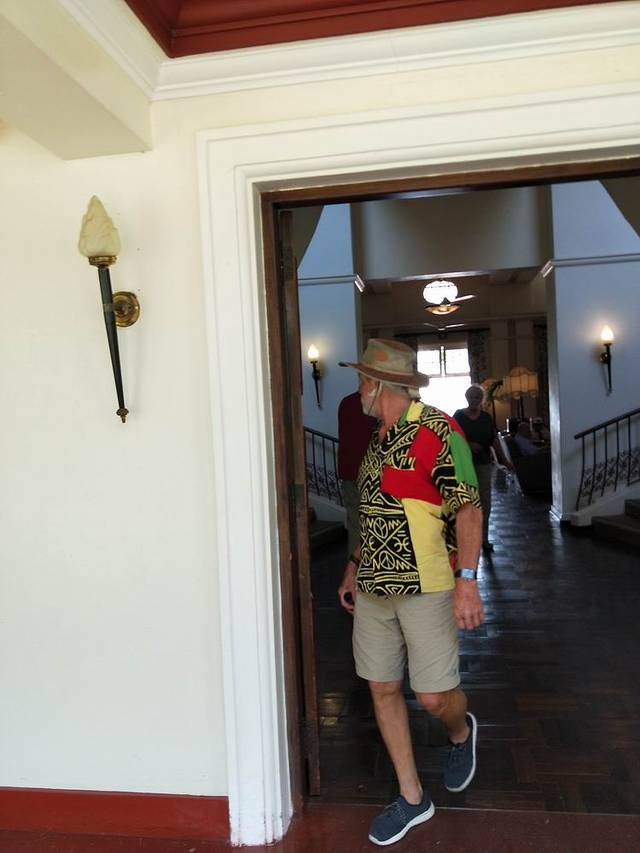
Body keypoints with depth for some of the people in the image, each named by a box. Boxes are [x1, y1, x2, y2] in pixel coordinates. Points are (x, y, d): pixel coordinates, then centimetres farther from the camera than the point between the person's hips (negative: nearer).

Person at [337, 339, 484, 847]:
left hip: (425, 587, -7)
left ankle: (461, 732, 37)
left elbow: (469, 508, -15)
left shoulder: (436, 430, -13)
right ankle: (412, 798, 27)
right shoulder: (379, 438, 13)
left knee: (434, 696, 0)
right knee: (383, 690, 10)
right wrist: (353, 570, 21)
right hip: (374, 587, 8)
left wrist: (467, 581, -20)